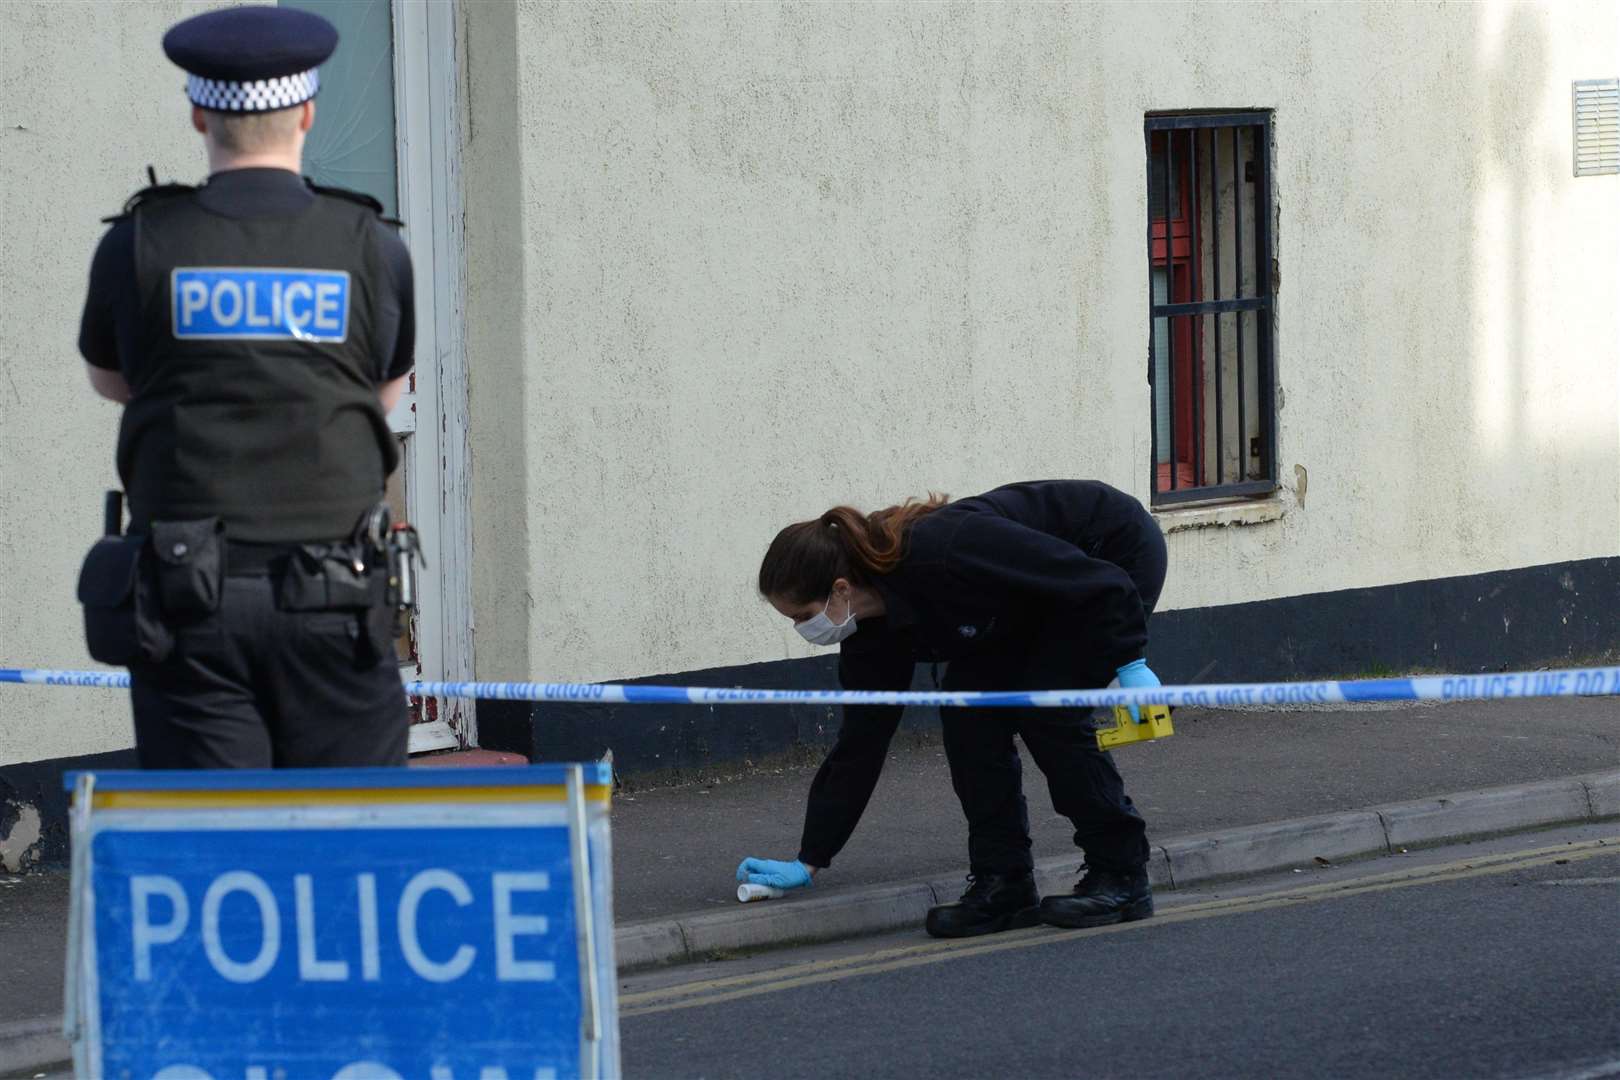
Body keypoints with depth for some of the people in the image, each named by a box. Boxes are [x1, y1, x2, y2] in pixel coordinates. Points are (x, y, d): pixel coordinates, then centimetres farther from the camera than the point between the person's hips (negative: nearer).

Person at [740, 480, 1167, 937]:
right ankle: (1003, 885, 1)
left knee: (1046, 712, -17)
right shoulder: (873, 631, -10)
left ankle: (1122, 879, -5)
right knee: (967, 709, -5)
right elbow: (860, 743, 0)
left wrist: (1130, 663, -25)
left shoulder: (943, 552, -36)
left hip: (1121, 551, -8)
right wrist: (809, 861, 1)